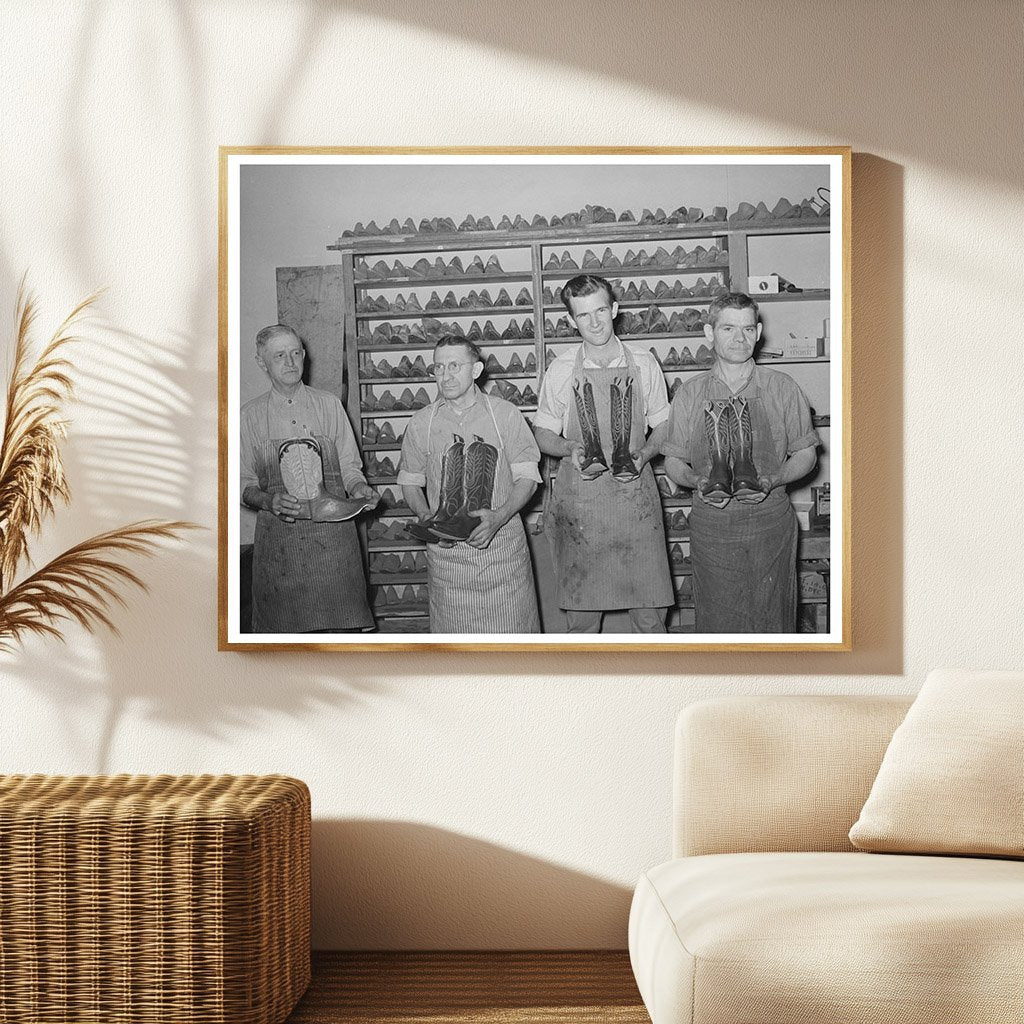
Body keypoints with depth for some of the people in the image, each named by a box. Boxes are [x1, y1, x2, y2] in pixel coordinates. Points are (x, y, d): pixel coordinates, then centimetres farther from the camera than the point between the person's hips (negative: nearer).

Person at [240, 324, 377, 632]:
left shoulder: (329, 404, 8)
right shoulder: (250, 415, 6)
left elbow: (349, 467, 11)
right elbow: (244, 483, 7)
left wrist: (359, 488, -10)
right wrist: (268, 500, -12)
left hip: (333, 533, 0)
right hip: (278, 537, 0)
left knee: (341, 625, -2)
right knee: (282, 627, 1)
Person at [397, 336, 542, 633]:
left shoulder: (505, 414, -1)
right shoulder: (421, 424, 3)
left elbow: (527, 476, 0)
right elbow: (410, 482, 12)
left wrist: (499, 516, -16)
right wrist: (426, 518, -7)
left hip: (502, 541, -1)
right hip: (446, 548, 1)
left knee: (511, 627, 1)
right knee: (454, 630, 4)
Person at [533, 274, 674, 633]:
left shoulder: (643, 363, 2)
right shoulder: (561, 370, 0)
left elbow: (663, 425, 10)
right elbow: (543, 434, 8)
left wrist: (643, 455, -9)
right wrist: (571, 450, -12)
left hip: (635, 494, 0)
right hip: (580, 497, 0)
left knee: (649, 609, 1)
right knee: (581, 608, 5)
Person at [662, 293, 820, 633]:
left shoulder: (782, 388, 2)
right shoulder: (689, 394, 4)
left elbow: (806, 454, 5)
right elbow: (673, 460, 8)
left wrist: (771, 481, -13)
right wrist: (697, 482, -14)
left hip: (771, 524, 0)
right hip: (711, 525, 0)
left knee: (772, 617, 5)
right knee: (717, 620, 4)